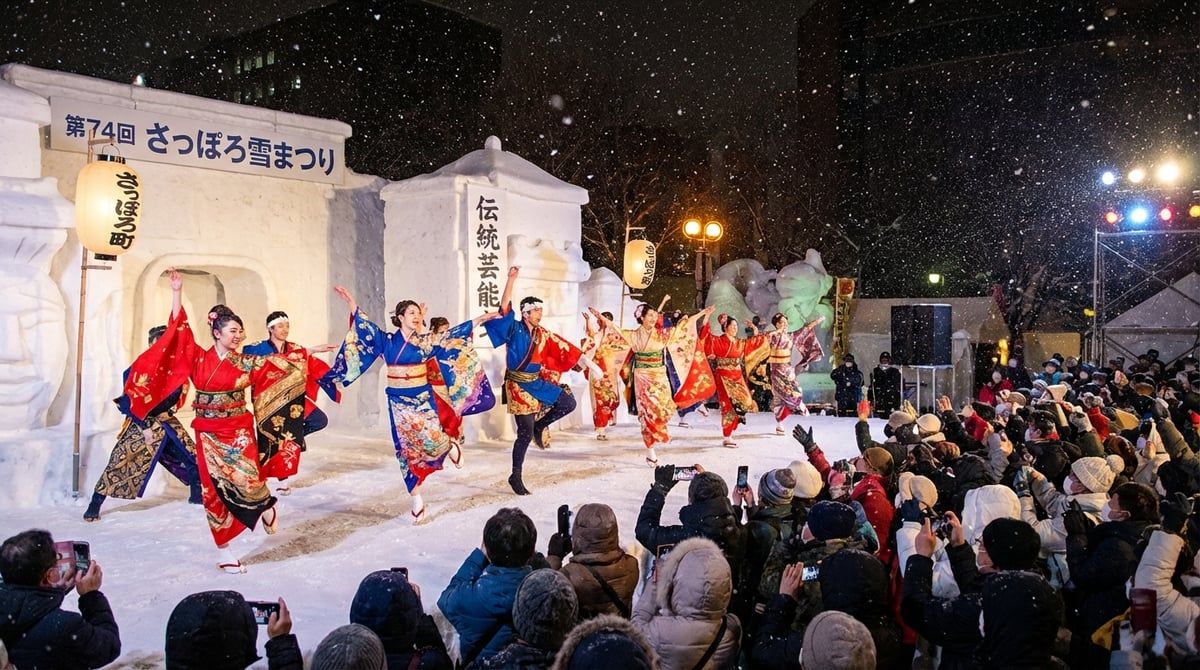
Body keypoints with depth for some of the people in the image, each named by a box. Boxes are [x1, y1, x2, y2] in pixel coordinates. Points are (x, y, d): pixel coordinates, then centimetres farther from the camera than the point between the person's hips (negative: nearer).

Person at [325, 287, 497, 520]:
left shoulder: (426, 341, 1)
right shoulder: (387, 339, 1)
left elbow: (451, 336, 2)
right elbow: (366, 327, -4)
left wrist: (479, 320, 1)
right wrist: (352, 305, -14)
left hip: (422, 399, -1)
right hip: (399, 402, 1)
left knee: (434, 442, -12)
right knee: (406, 448, 2)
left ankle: (450, 446, 27)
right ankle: (416, 498, 9)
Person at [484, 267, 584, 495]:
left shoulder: (543, 334, 7)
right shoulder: (515, 329, -9)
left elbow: (563, 348, 10)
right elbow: (505, 307, -22)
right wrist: (511, 279, -29)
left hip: (537, 382, 6)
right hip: (518, 384, -6)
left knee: (568, 402, -8)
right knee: (525, 432, -5)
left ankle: (540, 426, 17)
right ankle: (516, 477, 10)